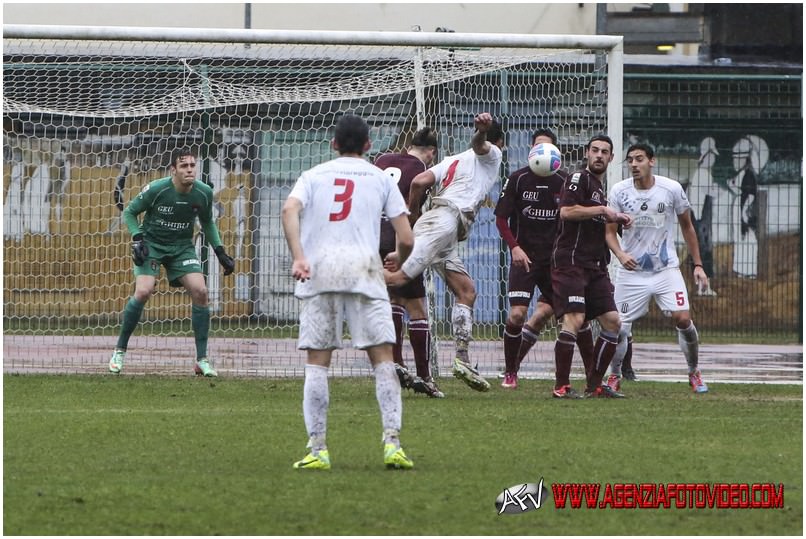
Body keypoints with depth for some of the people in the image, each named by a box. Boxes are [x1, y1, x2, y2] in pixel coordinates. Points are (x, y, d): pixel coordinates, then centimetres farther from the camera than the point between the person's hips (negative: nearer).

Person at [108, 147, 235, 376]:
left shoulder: (204, 193, -10)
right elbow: (129, 213, -5)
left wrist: (220, 252, 5)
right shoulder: (156, 190, -20)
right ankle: (120, 350, -4)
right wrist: (137, 238, -20)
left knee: (200, 291, -15)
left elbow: (207, 223, 10)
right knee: (143, 291, -23)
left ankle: (202, 359, -5)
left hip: (182, 246, 3)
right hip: (151, 244, -3)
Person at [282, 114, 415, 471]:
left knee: (317, 362, 3)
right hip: (363, 266, -1)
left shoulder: (313, 176, 18)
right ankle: (392, 443, -10)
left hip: (317, 270, 1)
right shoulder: (380, 179, 16)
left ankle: (318, 450, -3)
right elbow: (406, 239, 9)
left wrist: (298, 257, -14)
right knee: (382, 358, 1)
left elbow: (290, 209, -4)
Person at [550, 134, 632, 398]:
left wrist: (617, 220, 16)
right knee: (574, 320, -19)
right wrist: (603, 210, -13)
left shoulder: (600, 188, 22)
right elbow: (567, 211, -20)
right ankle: (561, 386, -17)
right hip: (570, 262, -9)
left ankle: (594, 384, 11)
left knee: (612, 322, 3)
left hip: (594, 266, 9)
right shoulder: (579, 179, -5)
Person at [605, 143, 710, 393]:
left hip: (667, 268, 0)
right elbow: (610, 232, 0)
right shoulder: (619, 191, -6)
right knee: (620, 326, -5)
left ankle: (694, 373, 8)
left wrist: (698, 265, 4)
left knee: (683, 319, -13)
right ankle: (614, 376, 19)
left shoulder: (672, 189, -7)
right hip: (632, 270, 0)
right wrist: (620, 254, -20)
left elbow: (687, 226, 6)